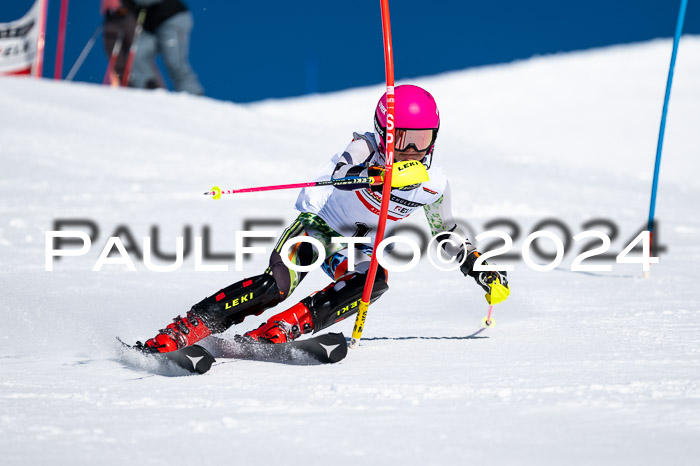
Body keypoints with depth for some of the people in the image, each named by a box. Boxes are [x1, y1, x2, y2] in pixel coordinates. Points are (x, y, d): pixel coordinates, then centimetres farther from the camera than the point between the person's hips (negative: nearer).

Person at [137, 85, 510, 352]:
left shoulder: (434, 185, -7)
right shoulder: (366, 149, -20)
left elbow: (447, 234, 13)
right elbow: (339, 172, -44)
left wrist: (481, 270, 9)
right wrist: (385, 174, -61)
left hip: (358, 249, 4)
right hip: (319, 222, -4)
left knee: (376, 281, -31)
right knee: (278, 284, -30)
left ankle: (276, 332, -35)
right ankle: (178, 334, -35)